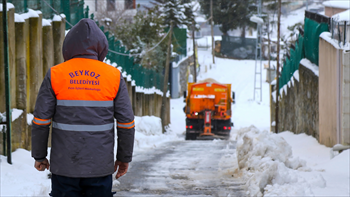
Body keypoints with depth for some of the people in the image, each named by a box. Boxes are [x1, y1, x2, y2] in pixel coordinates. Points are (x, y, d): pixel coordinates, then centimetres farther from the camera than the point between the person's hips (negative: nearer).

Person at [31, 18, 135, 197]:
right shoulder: (114, 76, 0)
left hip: (64, 167, 0)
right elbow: (126, 123, 2)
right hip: (100, 167, 0)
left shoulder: (55, 75, -2)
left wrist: (39, 156, 9)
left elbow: (41, 121, -2)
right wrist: (124, 158, 13)